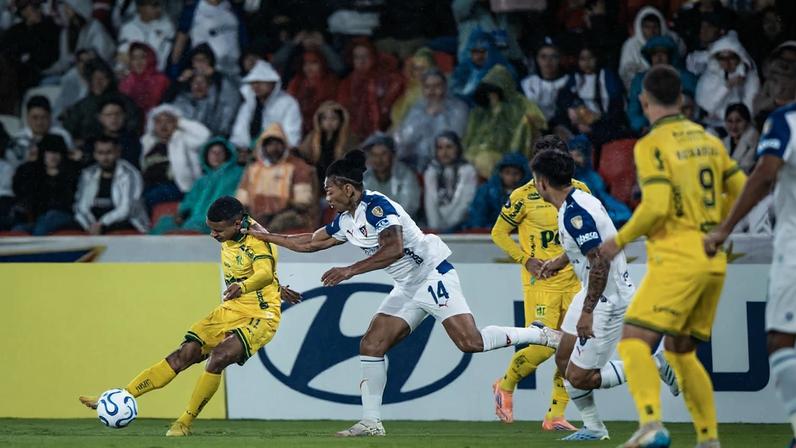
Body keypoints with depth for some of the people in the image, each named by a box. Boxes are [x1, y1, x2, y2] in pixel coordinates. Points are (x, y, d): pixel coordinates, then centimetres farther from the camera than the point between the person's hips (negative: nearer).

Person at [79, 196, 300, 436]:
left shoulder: (257, 242, -22)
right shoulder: (229, 239, 3)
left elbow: (265, 274, -40)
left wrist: (242, 287, -61)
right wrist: (276, 288, 30)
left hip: (260, 317, -7)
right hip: (231, 310, 7)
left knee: (218, 357, -28)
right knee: (185, 354, -3)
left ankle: (185, 423, -16)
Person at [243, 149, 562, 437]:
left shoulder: (376, 206, -17)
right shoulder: (344, 221, 11)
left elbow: (394, 249, -28)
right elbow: (310, 243, 25)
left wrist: (350, 270, -28)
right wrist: (265, 236, 26)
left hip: (433, 275, -9)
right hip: (408, 288, 9)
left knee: (470, 342, -21)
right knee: (370, 346, 1)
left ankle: (541, 336, -6)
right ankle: (371, 423, 5)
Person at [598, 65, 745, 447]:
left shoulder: (651, 145, -7)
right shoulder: (709, 140, 14)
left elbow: (656, 206, -17)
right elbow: (742, 192, 17)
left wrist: (620, 241, -3)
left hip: (677, 258, -7)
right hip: (713, 260, 7)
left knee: (634, 341, -13)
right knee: (680, 351, 18)